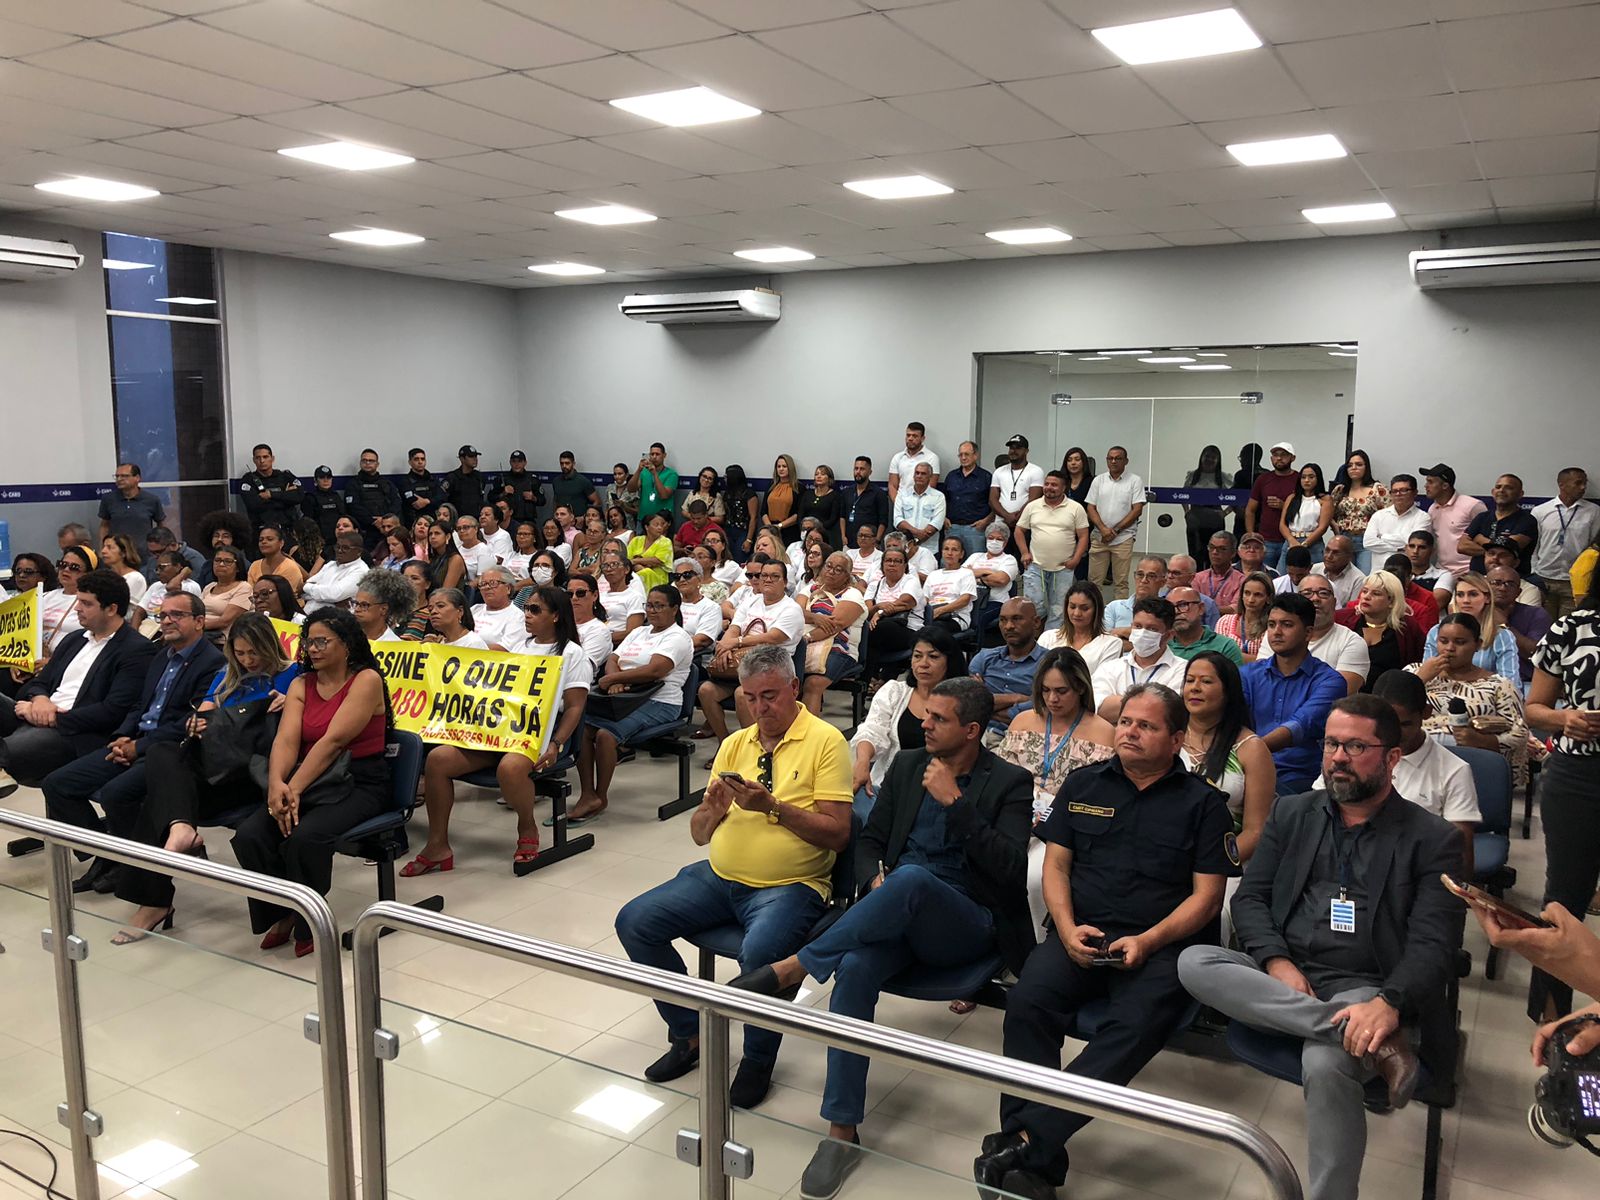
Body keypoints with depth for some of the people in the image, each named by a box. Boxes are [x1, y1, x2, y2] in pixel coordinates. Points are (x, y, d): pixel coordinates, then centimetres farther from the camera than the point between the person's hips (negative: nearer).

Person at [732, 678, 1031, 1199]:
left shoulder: (1010, 783, -1)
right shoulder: (908, 765, 13)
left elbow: (1010, 869, -12)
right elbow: (870, 839, 15)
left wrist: (954, 801, -17)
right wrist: (874, 881, -8)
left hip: (964, 922, -4)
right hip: (897, 914, 4)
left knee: (910, 877, -38)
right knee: (855, 967, -30)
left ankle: (792, 967, -28)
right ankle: (842, 1129, -20)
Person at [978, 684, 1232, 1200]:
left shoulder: (1202, 802, 8)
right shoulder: (1084, 784, 16)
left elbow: (1207, 896, 2)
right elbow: (1055, 866, 14)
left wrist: (1147, 942, -12)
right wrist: (1067, 929, -4)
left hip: (1163, 944, -2)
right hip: (1082, 935, 3)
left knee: (1134, 1027, -33)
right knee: (1027, 1001, -27)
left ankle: (1026, 1142, -33)